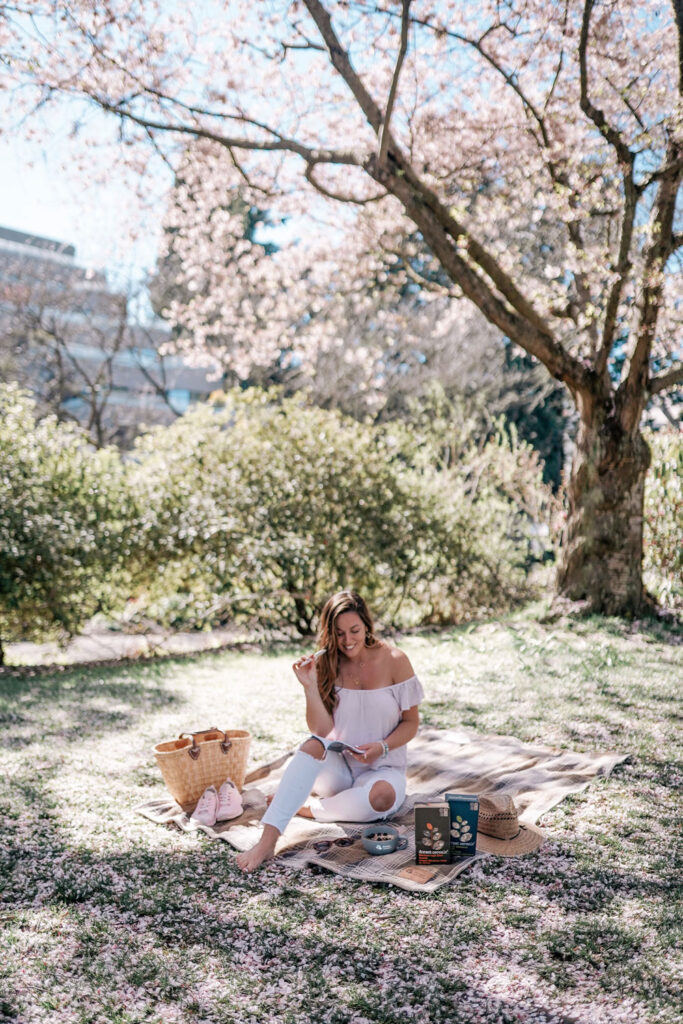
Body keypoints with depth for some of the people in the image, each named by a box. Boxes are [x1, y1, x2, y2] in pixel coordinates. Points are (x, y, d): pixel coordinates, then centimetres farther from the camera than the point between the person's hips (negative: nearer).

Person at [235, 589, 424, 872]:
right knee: (314, 745, -32)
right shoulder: (326, 664, -5)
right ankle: (267, 841, -36)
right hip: (338, 766, 1)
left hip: (383, 768, -1)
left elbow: (411, 722, -2)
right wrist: (310, 687, -26)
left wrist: (382, 747, -19)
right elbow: (322, 730, -12)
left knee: (382, 796, -36)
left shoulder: (393, 661, -10)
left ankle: (307, 807, -13)